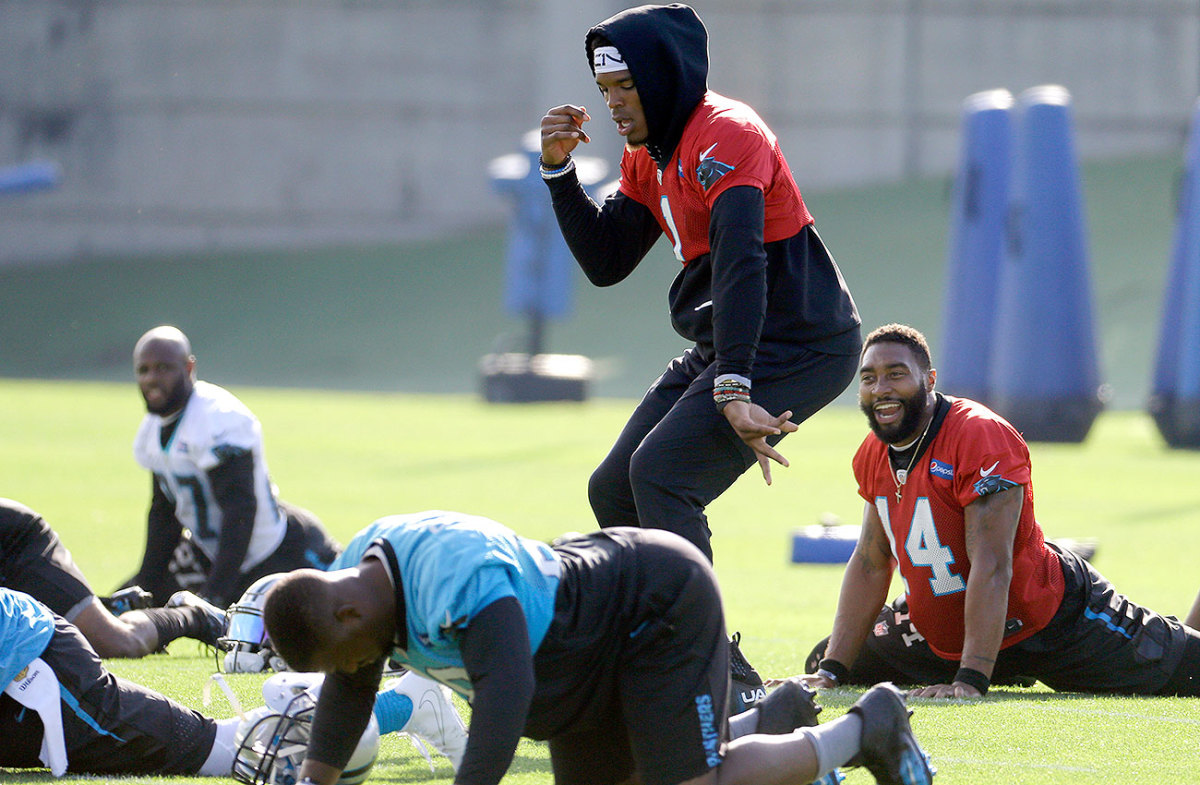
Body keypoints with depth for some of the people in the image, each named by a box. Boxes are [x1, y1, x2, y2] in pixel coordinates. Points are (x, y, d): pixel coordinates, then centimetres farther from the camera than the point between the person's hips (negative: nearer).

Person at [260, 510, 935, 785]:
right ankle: (771, 725, 30)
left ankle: (863, 730, 7)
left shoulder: (456, 577, -40)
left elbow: (507, 693, -50)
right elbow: (348, 694, 7)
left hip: (662, 606, -10)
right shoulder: (362, 568, -9)